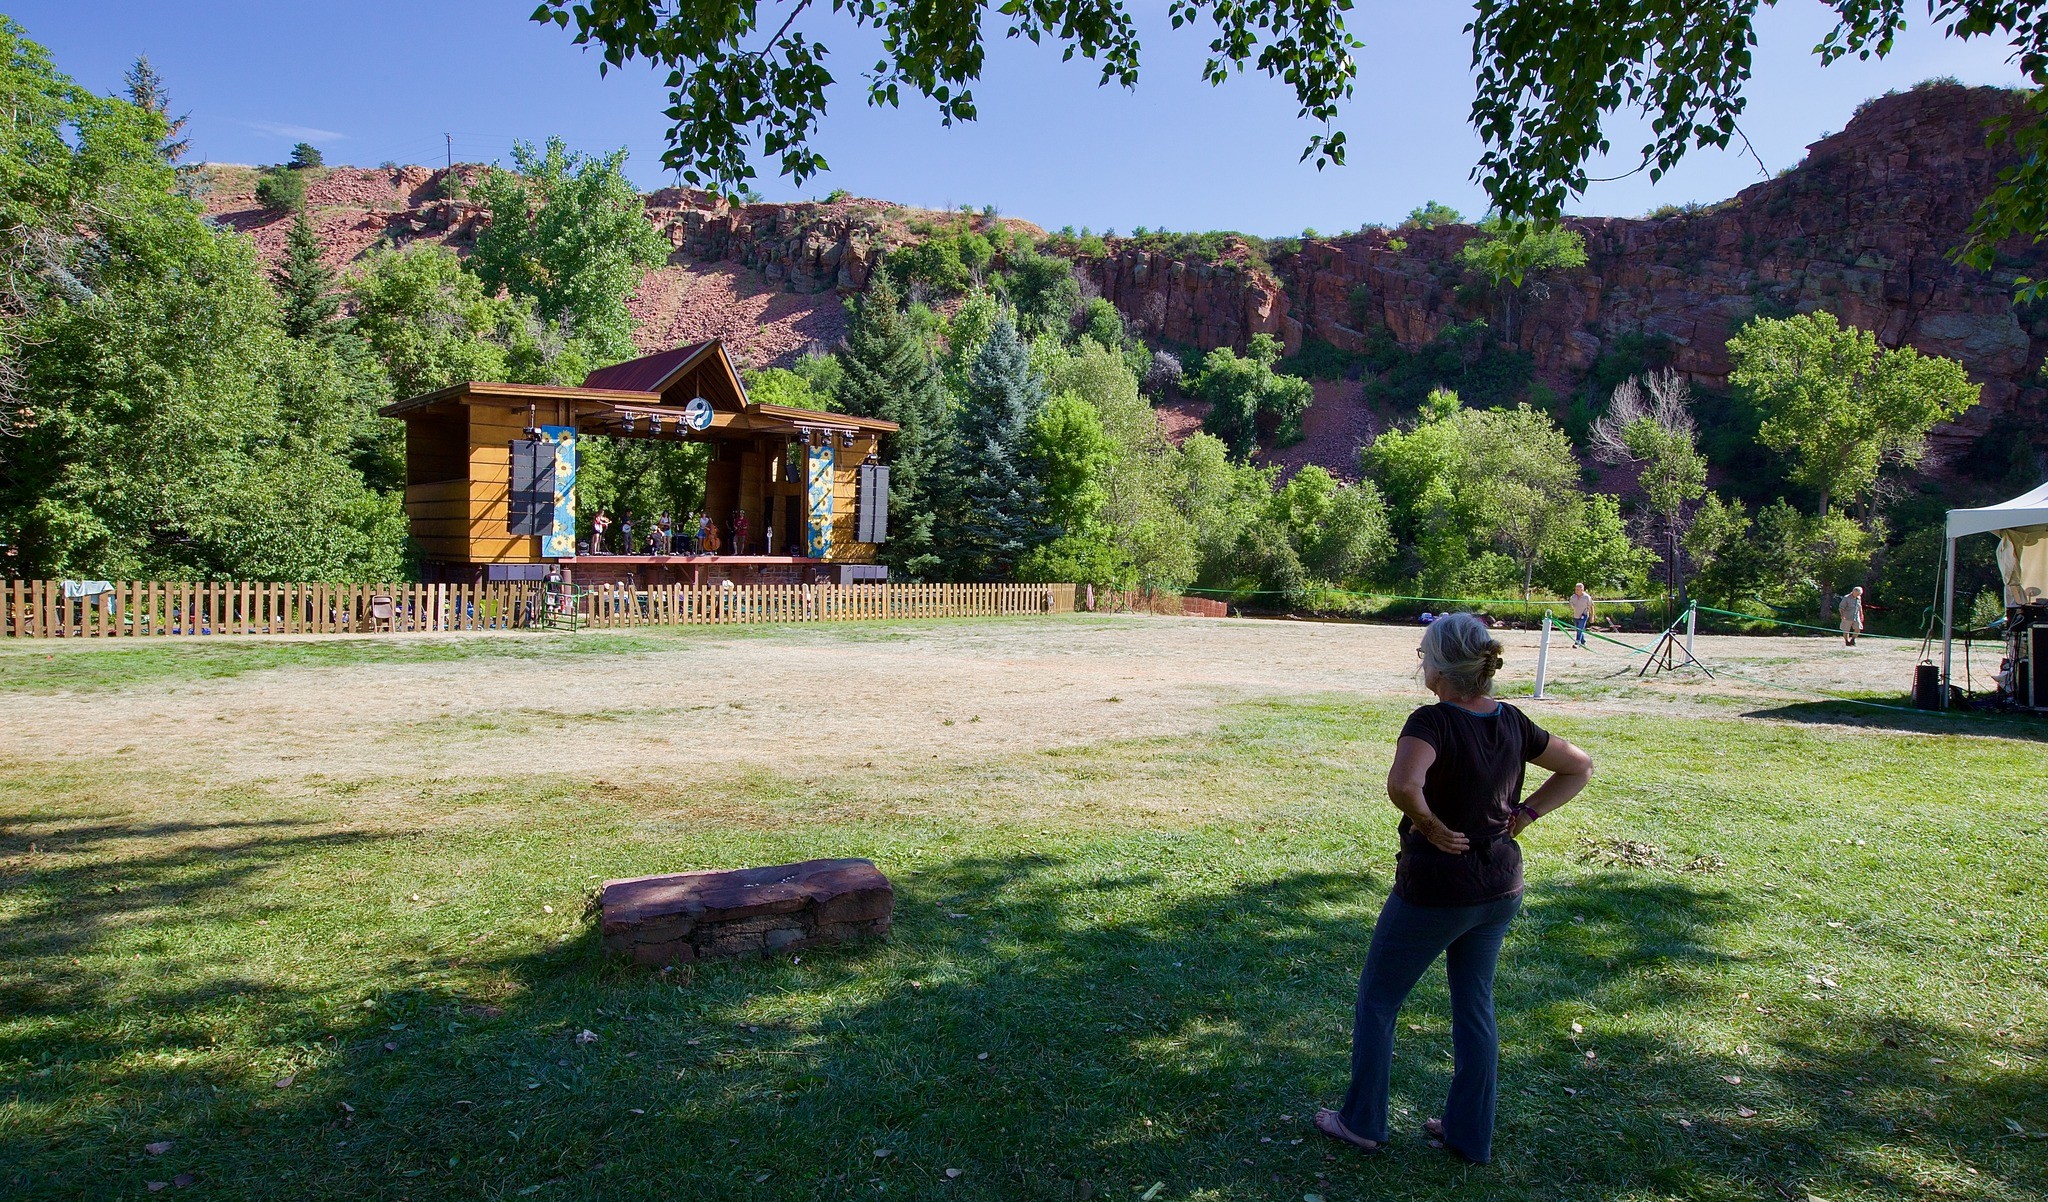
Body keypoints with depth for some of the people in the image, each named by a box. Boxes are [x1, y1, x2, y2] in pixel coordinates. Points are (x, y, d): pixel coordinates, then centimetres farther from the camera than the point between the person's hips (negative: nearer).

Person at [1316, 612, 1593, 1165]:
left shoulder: (1432, 721, -24)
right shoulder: (1511, 722, -3)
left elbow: (1402, 784, -42)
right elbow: (1579, 768, 10)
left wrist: (1430, 825, -24)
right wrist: (1523, 815, 3)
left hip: (1433, 891, -6)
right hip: (1501, 890, 7)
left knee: (1377, 1001, 13)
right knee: (1475, 1005, 20)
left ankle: (1362, 1123, 26)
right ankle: (1471, 1134, 31)